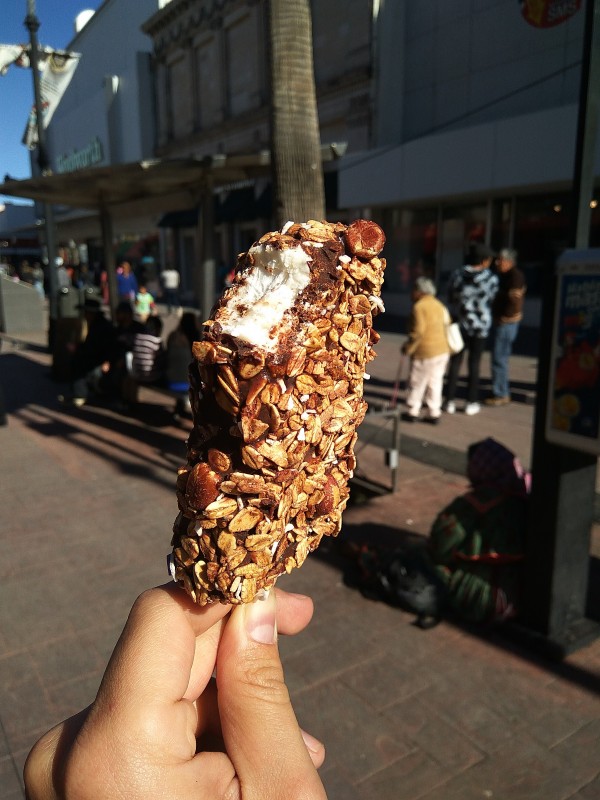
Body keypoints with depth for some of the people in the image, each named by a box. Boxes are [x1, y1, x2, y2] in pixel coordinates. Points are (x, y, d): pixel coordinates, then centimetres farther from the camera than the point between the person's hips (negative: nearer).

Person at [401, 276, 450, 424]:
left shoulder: (419, 307, -13)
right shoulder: (440, 305, 13)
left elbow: (418, 332, -19)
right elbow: (446, 326, 14)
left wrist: (408, 347, -9)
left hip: (426, 352, -8)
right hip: (443, 350, 8)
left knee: (417, 383, 5)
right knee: (435, 383, 11)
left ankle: (412, 413, 14)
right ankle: (434, 414, 14)